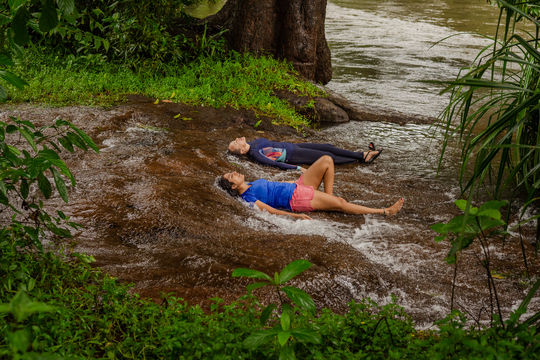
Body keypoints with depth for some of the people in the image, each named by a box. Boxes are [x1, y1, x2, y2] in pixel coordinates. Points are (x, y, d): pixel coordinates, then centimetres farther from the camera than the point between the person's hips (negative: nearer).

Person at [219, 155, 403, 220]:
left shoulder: (253, 185, 18)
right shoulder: (248, 197, -11)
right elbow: (270, 210, -20)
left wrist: (296, 180, 33)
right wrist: (295, 215, -29)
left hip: (297, 186, 10)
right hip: (296, 198, -10)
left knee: (326, 160, -4)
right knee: (341, 203, -18)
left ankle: (328, 199, 1)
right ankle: (385, 212, -10)